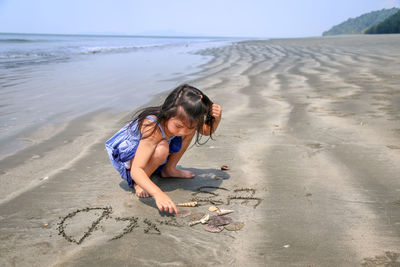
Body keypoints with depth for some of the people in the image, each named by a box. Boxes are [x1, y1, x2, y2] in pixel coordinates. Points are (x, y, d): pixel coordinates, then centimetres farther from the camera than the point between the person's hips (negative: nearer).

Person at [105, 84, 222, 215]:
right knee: (162, 148, -38)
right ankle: (137, 183, -12)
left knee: (190, 127, -7)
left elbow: (207, 131, -1)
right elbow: (136, 170, -44)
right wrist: (158, 194, -57)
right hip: (124, 154, -6)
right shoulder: (153, 128, -40)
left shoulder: (183, 120, -20)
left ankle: (168, 169, 7)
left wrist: (216, 119, -24)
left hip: (150, 150, 7)